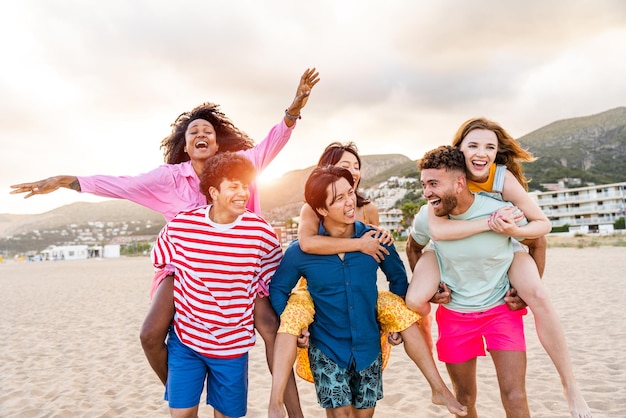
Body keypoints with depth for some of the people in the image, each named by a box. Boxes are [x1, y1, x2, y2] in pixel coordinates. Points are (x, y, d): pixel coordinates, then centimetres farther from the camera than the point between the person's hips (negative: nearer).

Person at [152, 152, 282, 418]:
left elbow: (274, 283, 2)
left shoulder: (262, 233, -14)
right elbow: (161, 265, 9)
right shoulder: (179, 226, -12)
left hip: (233, 345, 0)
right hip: (185, 339, 1)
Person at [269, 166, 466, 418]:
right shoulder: (300, 251, -14)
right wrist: (292, 327, -8)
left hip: (369, 347, 2)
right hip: (326, 349, -2)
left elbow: (398, 277, 7)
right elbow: (278, 289, 1)